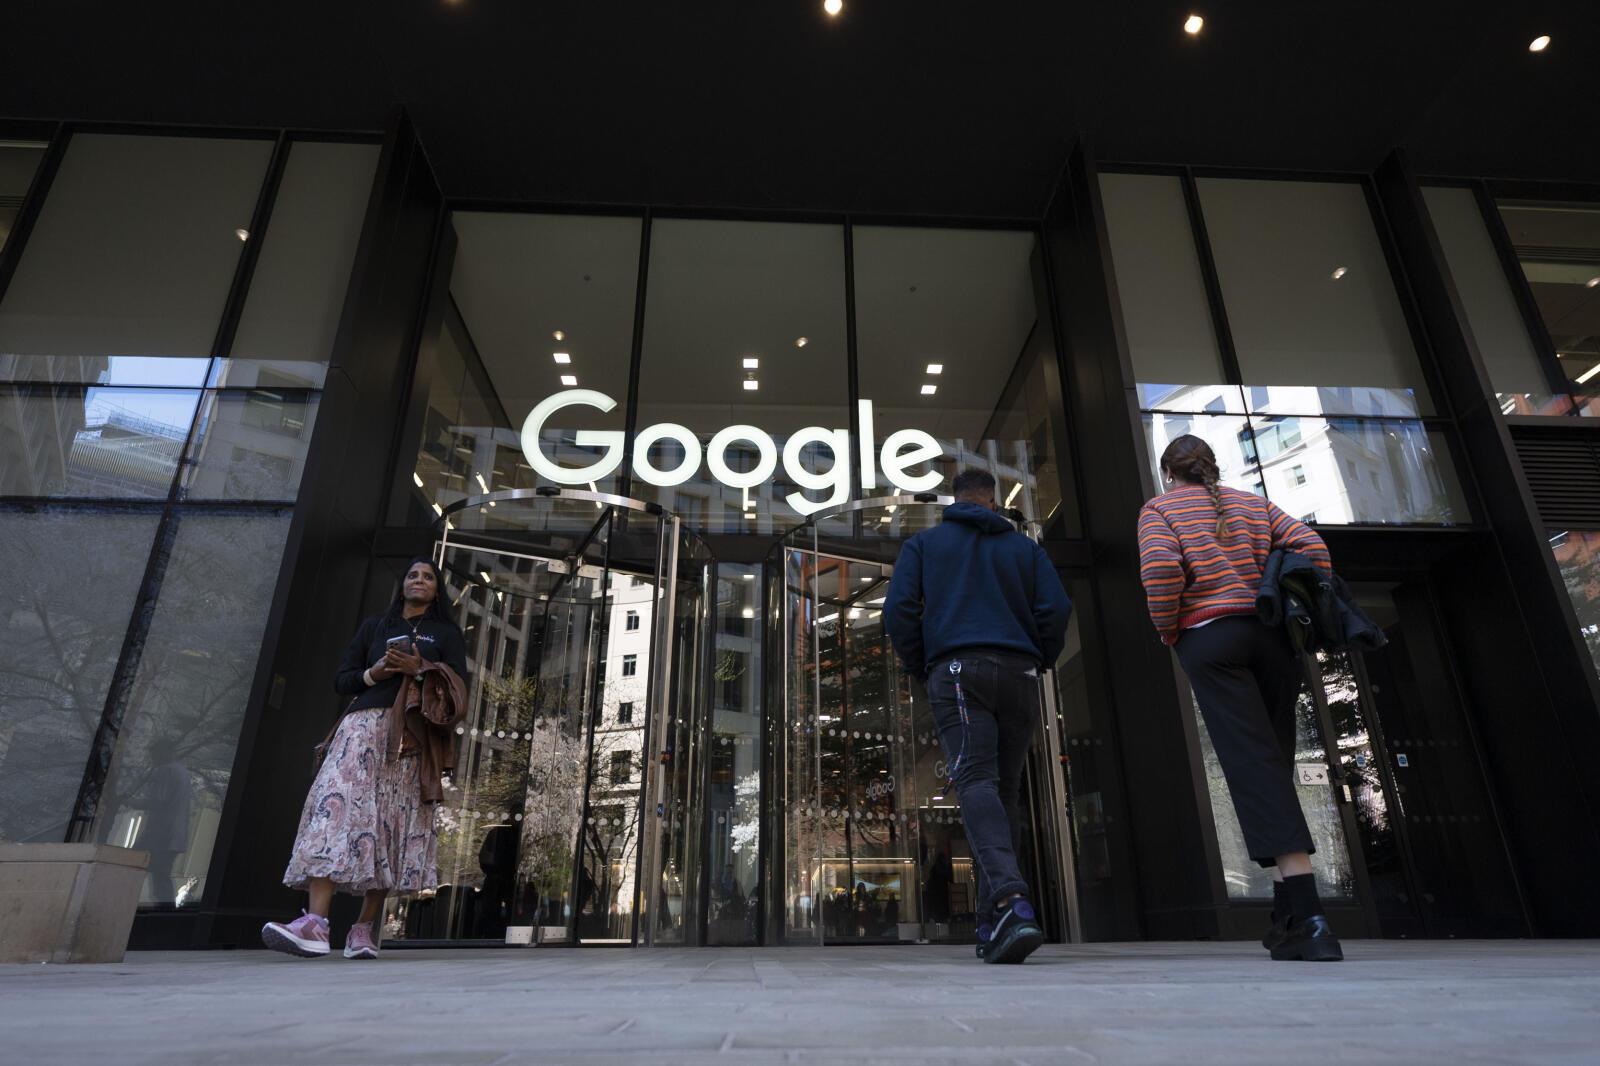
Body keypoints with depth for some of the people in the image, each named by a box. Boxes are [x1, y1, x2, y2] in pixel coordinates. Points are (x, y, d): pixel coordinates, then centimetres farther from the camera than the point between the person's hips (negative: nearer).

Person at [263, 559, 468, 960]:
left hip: (412, 735, -1)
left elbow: (458, 685, 5)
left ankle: (363, 929, -2)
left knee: (391, 824, -7)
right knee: (338, 804, -20)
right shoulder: (374, 626, 23)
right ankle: (315, 923, -30)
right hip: (366, 722, 1)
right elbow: (341, 679, 17)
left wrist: (420, 668, -11)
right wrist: (373, 673, -4)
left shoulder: (447, 632, 17)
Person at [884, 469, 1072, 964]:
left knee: (975, 779, -15)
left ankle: (1010, 899, -37)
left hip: (956, 670, -2)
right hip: (1018, 675, 3)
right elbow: (1057, 608, 5)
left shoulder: (923, 543, 14)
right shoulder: (1024, 546, 18)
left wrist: (919, 667, 13)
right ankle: (992, 923, 9)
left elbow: (898, 608, 2)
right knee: (1006, 789, 8)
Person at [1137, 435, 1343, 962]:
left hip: (1210, 639, -5)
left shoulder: (1159, 509, 8)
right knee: (1276, 767, 9)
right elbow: (1312, 547, 7)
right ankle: (1287, 918, 13)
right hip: (1274, 638, 5)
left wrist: (1168, 630, 0)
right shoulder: (1253, 503, 21)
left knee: (1254, 770, -10)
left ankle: (1310, 918, -18)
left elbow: (1161, 567, -12)